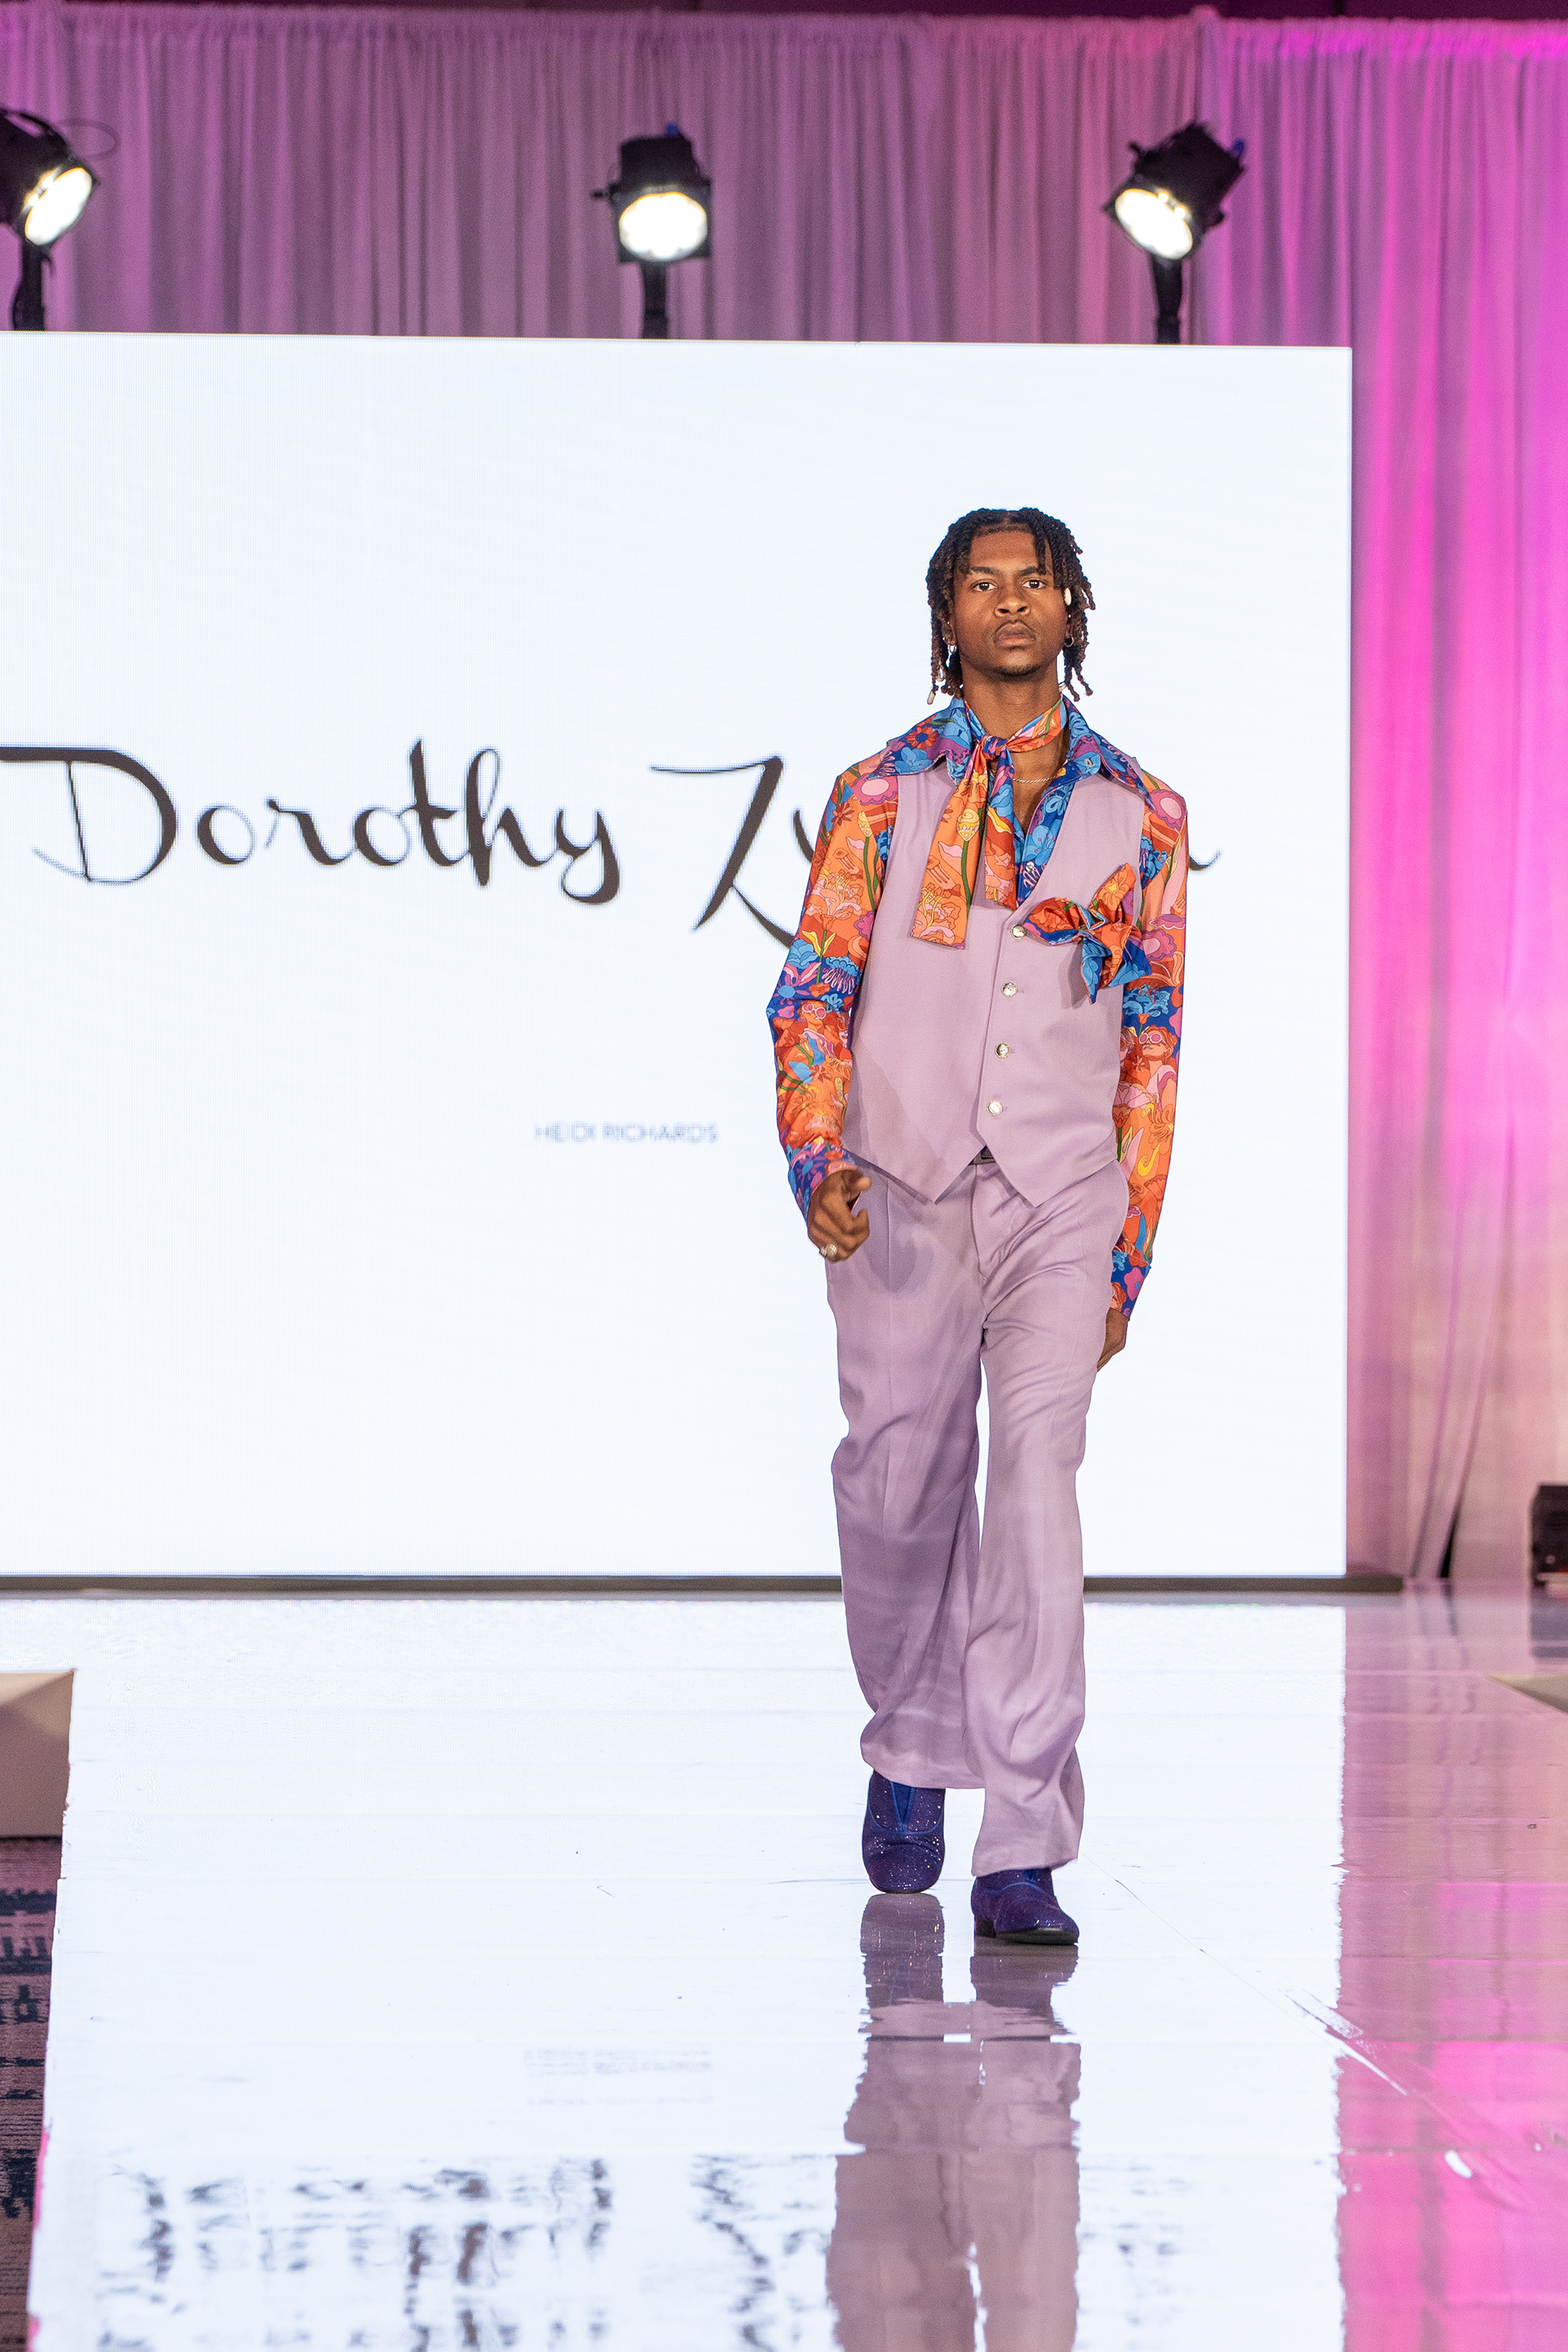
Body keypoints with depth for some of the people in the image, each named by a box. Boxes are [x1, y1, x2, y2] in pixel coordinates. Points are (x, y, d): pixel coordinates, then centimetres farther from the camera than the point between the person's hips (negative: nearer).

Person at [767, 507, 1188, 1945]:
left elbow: (1151, 1044, 12)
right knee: (898, 1493, 8)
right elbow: (812, 993, 3)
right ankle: (910, 1750, 36)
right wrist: (821, 1165, -14)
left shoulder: (1139, 815, 10)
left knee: (1038, 1489, -14)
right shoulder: (881, 796, 7)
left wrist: (1128, 1251, 9)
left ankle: (1023, 1852, -16)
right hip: (902, 1197, 1)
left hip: (1063, 1200, -1)